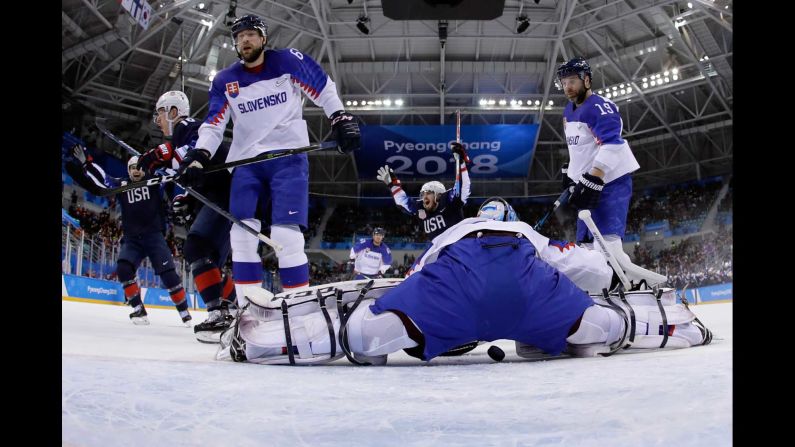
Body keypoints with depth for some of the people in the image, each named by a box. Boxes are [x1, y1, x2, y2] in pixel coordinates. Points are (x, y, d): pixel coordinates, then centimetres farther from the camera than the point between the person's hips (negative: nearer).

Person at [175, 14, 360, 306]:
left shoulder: (288, 61, 1)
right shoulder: (225, 81, 11)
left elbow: (325, 90, 6)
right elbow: (213, 124, 7)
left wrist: (342, 119, -6)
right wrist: (198, 156, -8)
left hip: (288, 157, -4)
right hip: (246, 161, 4)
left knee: (286, 235, -15)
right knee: (242, 235, -5)